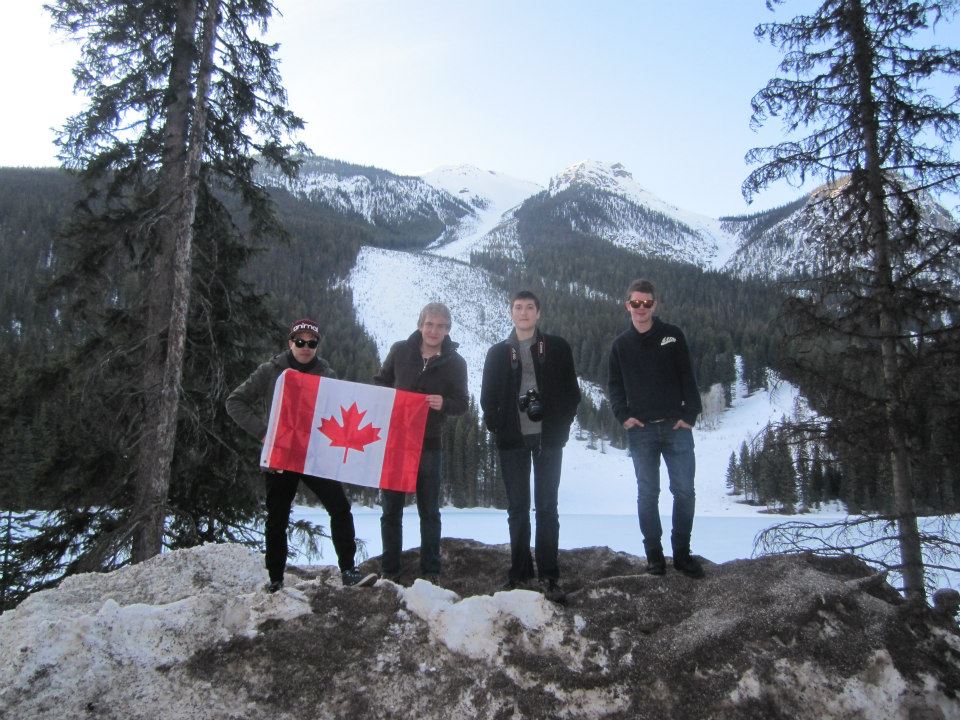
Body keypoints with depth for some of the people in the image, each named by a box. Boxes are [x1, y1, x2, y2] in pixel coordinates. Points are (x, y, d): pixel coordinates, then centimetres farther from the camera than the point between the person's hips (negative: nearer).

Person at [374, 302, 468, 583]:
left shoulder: (455, 362, -4)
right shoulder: (400, 351, 0)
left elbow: (462, 403, 0)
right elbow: (380, 382, 13)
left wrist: (443, 403, -22)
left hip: (429, 445, -1)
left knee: (429, 510, 9)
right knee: (391, 507, 9)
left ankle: (430, 570, 20)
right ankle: (389, 570, 20)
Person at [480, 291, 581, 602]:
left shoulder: (557, 348, 6)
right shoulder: (498, 353, 10)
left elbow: (571, 392, 6)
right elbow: (488, 397, 11)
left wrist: (561, 427, -3)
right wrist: (497, 427, 0)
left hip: (548, 439, -1)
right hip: (513, 440, 1)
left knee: (546, 507, 2)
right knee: (517, 508, 6)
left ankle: (549, 575, 8)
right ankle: (519, 572, 15)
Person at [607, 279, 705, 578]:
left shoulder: (672, 336, 5)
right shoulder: (621, 344, 8)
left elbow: (688, 378, 3)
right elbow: (614, 384, 12)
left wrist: (690, 413, -6)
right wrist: (623, 414, -2)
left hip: (677, 427, 0)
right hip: (641, 430, 1)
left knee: (684, 490, 1)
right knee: (648, 493, 4)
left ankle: (682, 552, 14)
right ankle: (654, 553, 15)